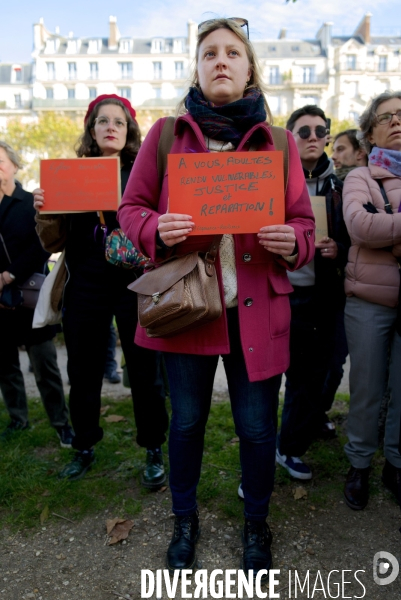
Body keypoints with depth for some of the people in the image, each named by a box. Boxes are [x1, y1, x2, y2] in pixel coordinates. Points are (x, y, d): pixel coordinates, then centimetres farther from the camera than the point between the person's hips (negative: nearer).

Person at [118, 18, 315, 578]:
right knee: (187, 419, 13)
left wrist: (292, 241, -14)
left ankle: (256, 524, 37)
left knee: (257, 425, 8)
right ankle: (185, 519, 40)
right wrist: (156, 230, -15)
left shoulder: (278, 141, 6)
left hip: (257, 306, 1)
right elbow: (131, 206, 7)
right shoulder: (165, 134, 4)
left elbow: (303, 221, 9)